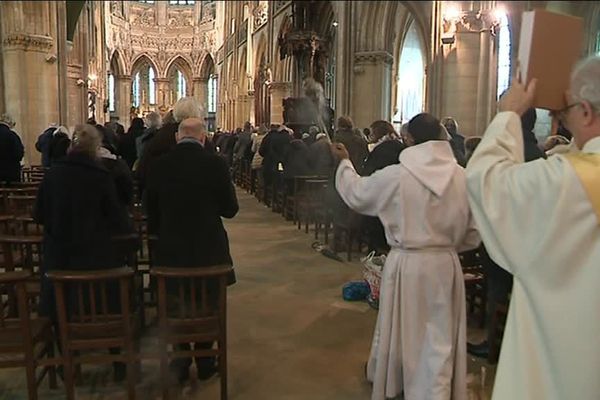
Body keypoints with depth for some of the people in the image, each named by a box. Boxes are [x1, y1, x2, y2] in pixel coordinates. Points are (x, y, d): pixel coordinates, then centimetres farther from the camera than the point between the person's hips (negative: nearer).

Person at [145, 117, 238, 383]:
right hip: (208, 249, -1)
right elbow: (230, 209, -7)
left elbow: (151, 211, 4)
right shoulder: (215, 164, -14)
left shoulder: (159, 165, -6)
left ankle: (180, 361, 26)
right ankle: (205, 362, 25)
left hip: (171, 249, 2)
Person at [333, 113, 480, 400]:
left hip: (406, 265, 0)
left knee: (400, 330, 21)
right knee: (439, 339, 11)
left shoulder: (394, 176, -13)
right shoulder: (462, 176, -6)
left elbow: (356, 194, 5)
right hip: (446, 265, 1)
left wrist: (345, 163, 21)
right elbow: (472, 234, 0)